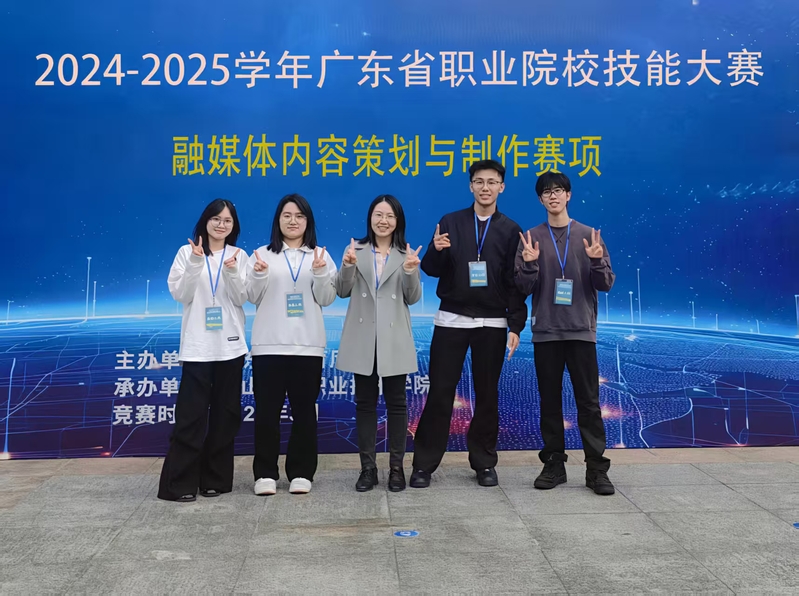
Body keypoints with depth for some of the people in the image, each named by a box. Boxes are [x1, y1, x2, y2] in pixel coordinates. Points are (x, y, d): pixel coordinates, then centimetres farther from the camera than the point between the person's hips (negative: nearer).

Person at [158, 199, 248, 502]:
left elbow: (242, 299, -1)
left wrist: (232, 273, -18)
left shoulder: (239, 256, 7)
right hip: (198, 346, -2)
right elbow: (180, 295, -4)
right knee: (191, 415, -4)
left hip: (230, 345, 2)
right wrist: (195, 265, -17)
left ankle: (215, 479, 18)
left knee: (225, 414, 7)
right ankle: (179, 484, 4)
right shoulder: (187, 252, 3)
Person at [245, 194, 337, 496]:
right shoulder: (262, 254, 7)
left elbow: (326, 299, 1)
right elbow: (252, 297, 3)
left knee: (304, 410, 6)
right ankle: (265, 473, 12)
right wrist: (259, 275, -15)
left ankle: (301, 472, 16)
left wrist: (320, 273, -16)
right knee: (267, 410, 2)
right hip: (269, 345, 0)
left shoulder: (320, 256, 8)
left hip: (307, 345, 1)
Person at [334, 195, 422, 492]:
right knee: (365, 402, 7)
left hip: (393, 338, 0)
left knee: (396, 401, 5)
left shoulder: (406, 254, 4)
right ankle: (367, 467, 16)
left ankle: (396, 467, 15)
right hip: (363, 338, 1)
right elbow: (342, 291, -1)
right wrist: (347, 266, -19)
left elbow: (413, 298, -1)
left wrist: (411, 271, -19)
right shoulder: (357, 250, 5)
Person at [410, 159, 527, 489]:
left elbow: (516, 282, 1)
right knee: (439, 392, 1)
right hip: (451, 319, 0)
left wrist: (516, 325, -5)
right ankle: (424, 464, 11)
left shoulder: (510, 229, 3)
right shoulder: (450, 222, 3)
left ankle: (484, 462, 21)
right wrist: (436, 251, -22)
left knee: (487, 393, 8)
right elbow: (431, 270, 0)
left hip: (492, 323, 1)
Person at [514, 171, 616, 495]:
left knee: (589, 402, 2)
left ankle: (597, 468, 10)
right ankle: (554, 463, 18)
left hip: (581, 331, -1)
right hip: (545, 332, 1)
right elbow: (524, 288, 0)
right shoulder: (531, 238, 4)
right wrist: (529, 264, -18)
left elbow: (606, 284, 2)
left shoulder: (589, 235, 4)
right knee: (550, 401, 8)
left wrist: (597, 261, -16)